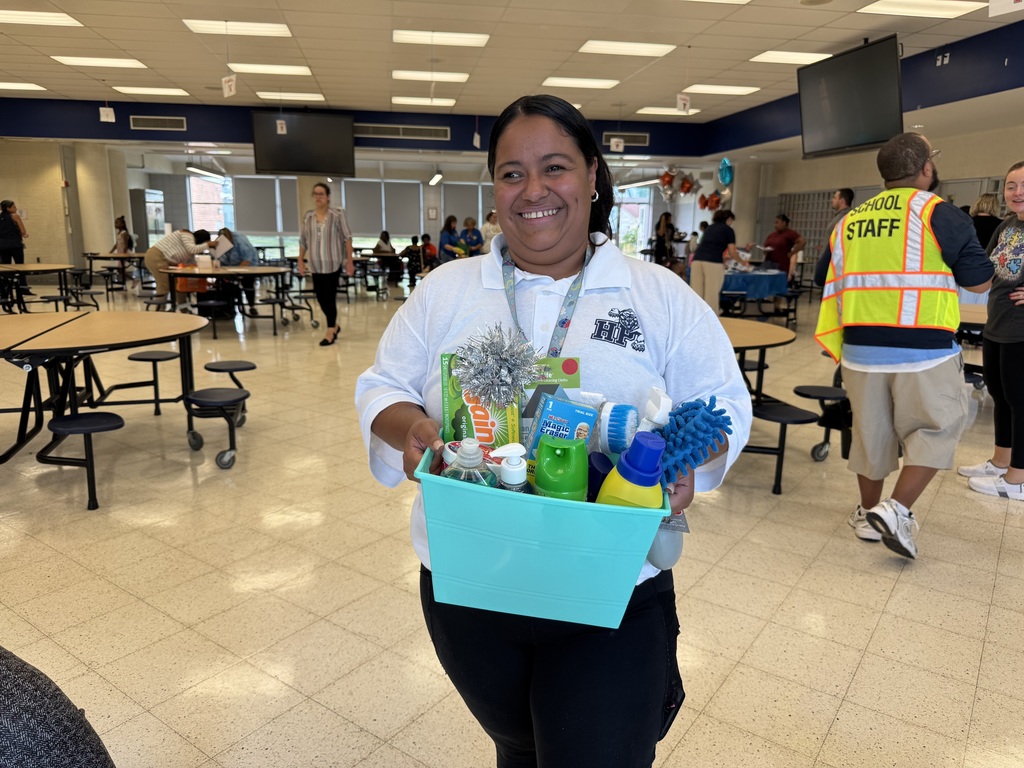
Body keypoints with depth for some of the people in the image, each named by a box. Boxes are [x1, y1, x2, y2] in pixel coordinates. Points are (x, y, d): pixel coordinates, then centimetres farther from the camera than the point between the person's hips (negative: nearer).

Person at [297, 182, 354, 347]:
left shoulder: (337, 215, -5)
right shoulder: (308, 216, 7)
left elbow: (347, 238, -4)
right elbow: (303, 240, 13)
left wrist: (349, 260, -8)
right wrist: (300, 260, 10)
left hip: (333, 263, -4)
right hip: (316, 265, 4)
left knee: (329, 296, -4)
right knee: (320, 296, 6)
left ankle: (330, 331, 7)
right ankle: (334, 325, 27)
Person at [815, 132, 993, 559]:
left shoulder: (849, 221, 11)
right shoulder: (941, 213, -4)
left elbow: (833, 289, 13)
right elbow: (980, 281, 2)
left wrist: (838, 347, 20)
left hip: (861, 349, 5)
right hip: (923, 349, -5)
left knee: (871, 431, 16)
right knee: (935, 429, 12)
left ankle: (869, 514, 28)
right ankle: (896, 510, 2)